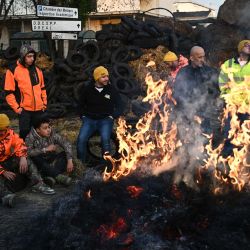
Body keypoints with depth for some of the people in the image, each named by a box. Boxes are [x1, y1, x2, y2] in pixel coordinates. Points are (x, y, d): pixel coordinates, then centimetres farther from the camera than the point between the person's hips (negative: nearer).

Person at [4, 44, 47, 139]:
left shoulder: (37, 70, 9)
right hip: (25, 109, -5)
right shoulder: (13, 71, -8)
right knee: (25, 133, -5)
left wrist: (44, 103, 12)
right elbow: (9, 93, -8)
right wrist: (16, 107, -12)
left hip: (39, 109, 5)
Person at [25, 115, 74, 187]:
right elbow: (28, 152, -29)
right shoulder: (30, 137, -13)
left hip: (51, 161, 4)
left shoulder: (52, 134, -6)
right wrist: (45, 149, -25)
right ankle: (58, 176, -38)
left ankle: (51, 176, -35)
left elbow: (67, 144, -9)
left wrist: (69, 161, -21)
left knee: (66, 154, -16)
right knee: (35, 159, -34)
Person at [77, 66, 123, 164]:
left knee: (105, 139, -32)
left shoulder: (111, 90, 3)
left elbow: (119, 107, 10)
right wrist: (84, 116, 7)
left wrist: (111, 116, -3)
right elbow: (81, 104, 21)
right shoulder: (88, 90, 6)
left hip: (105, 119, -1)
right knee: (81, 139, -24)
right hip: (89, 119, 2)